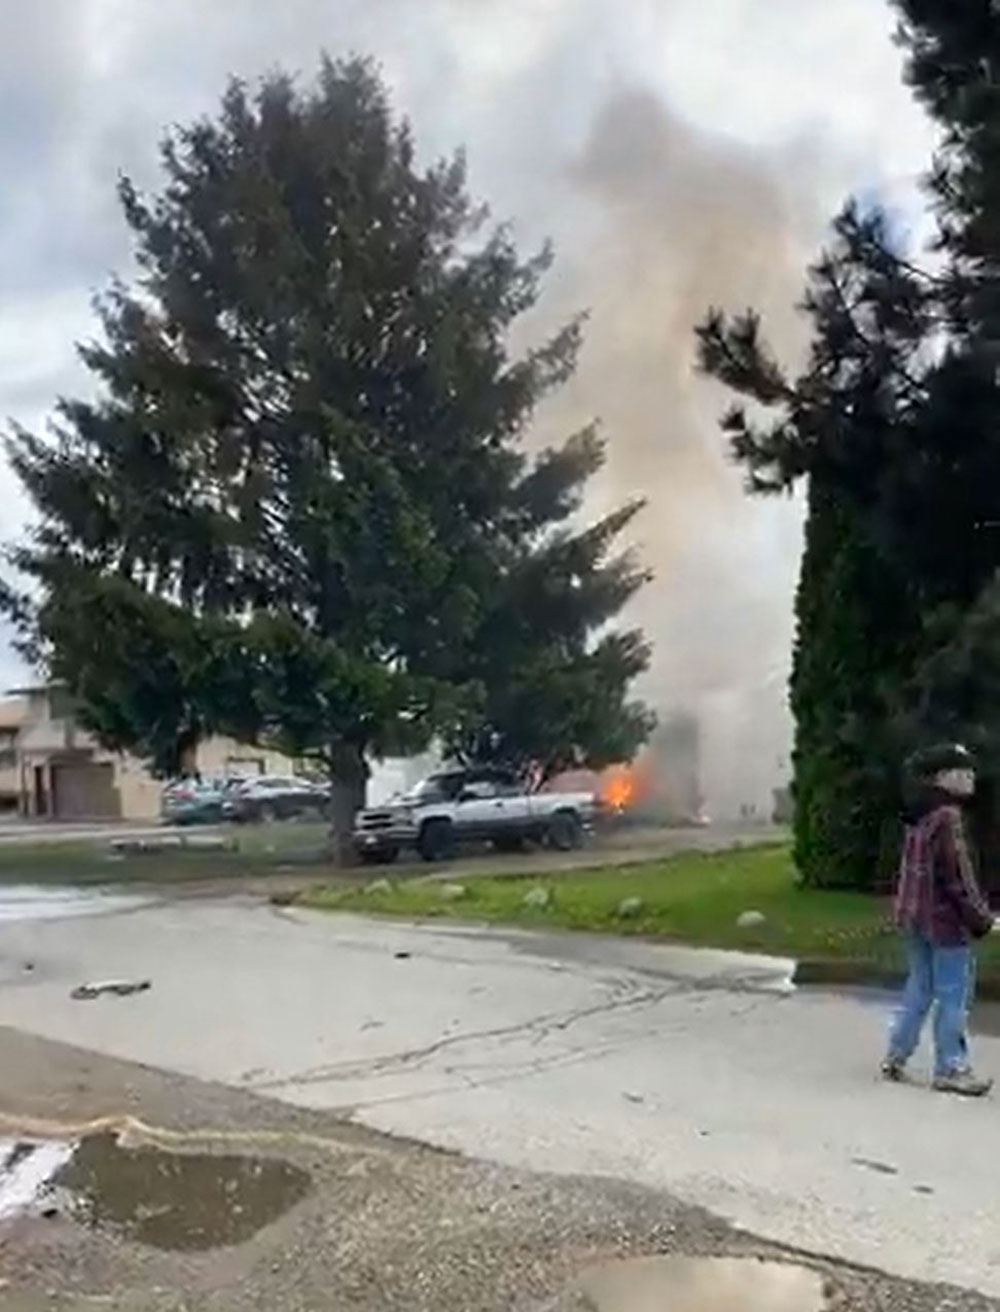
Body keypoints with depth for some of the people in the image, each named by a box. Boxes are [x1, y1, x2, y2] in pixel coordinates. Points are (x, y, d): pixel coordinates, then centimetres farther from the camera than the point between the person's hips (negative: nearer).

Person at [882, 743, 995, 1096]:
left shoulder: (920, 815, 10)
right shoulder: (948, 817, -18)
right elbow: (958, 875, -20)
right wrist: (980, 917, -11)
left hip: (915, 915, 9)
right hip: (945, 918, -9)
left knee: (920, 988, 17)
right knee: (954, 994, 0)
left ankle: (896, 1056, 22)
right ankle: (950, 1069, 7)